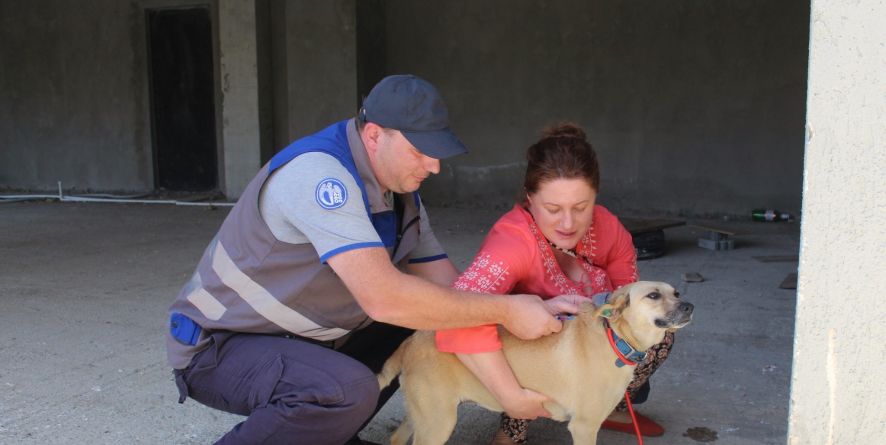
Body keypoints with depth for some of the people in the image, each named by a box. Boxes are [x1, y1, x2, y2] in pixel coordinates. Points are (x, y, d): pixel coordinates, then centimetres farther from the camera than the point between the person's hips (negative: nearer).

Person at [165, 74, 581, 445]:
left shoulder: (402, 194, 1)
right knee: (350, 391, -34)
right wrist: (505, 311, -29)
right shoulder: (318, 172, -28)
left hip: (303, 337, 9)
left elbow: (448, 287, 2)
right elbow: (384, 297, -37)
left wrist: (535, 310, -12)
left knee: (432, 320, 6)